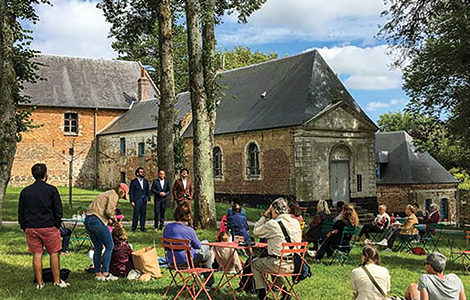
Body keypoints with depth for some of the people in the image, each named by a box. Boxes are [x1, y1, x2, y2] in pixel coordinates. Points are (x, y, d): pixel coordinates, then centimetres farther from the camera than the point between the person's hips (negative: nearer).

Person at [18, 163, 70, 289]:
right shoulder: (51, 189, -5)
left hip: (31, 228, 3)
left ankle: (39, 283, 11)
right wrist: (57, 226, 6)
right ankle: (57, 281, 8)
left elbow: (20, 213, 9)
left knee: (37, 254, 8)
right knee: (54, 253, 5)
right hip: (48, 227, -3)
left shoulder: (25, 191, 5)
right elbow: (58, 210, -4)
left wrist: (24, 228, 16)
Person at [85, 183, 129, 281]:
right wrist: (114, 219, 3)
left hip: (87, 220, 9)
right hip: (97, 221, -9)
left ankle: (98, 273, 15)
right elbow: (109, 211, -15)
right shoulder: (114, 195, -2)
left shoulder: (106, 194, 26)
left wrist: (109, 219, 12)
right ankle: (105, 273, -4)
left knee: (98, 248, 14)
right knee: (109, 246, -2)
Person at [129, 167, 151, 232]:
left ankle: (142, 227, 15)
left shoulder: (145, 181, 12)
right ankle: (134, 228, 6)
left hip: (144, 201, 5)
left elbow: (148, 190, 15)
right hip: (137, 201, -4)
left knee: (143, 214, 6)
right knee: (136, 214, -4)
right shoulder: (133, 181, -3)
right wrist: (132, 201, -9)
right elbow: (131, 192, -3)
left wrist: (149, 199, 6)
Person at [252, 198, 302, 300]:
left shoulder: (273, 224, -15)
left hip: (280, 265, -6)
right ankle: (284, 291, 28)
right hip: (294, 264, 6)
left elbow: (256, 231, 1)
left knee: (254, 263, 18)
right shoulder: (296, 222, 4)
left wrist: (265, 215, 5)